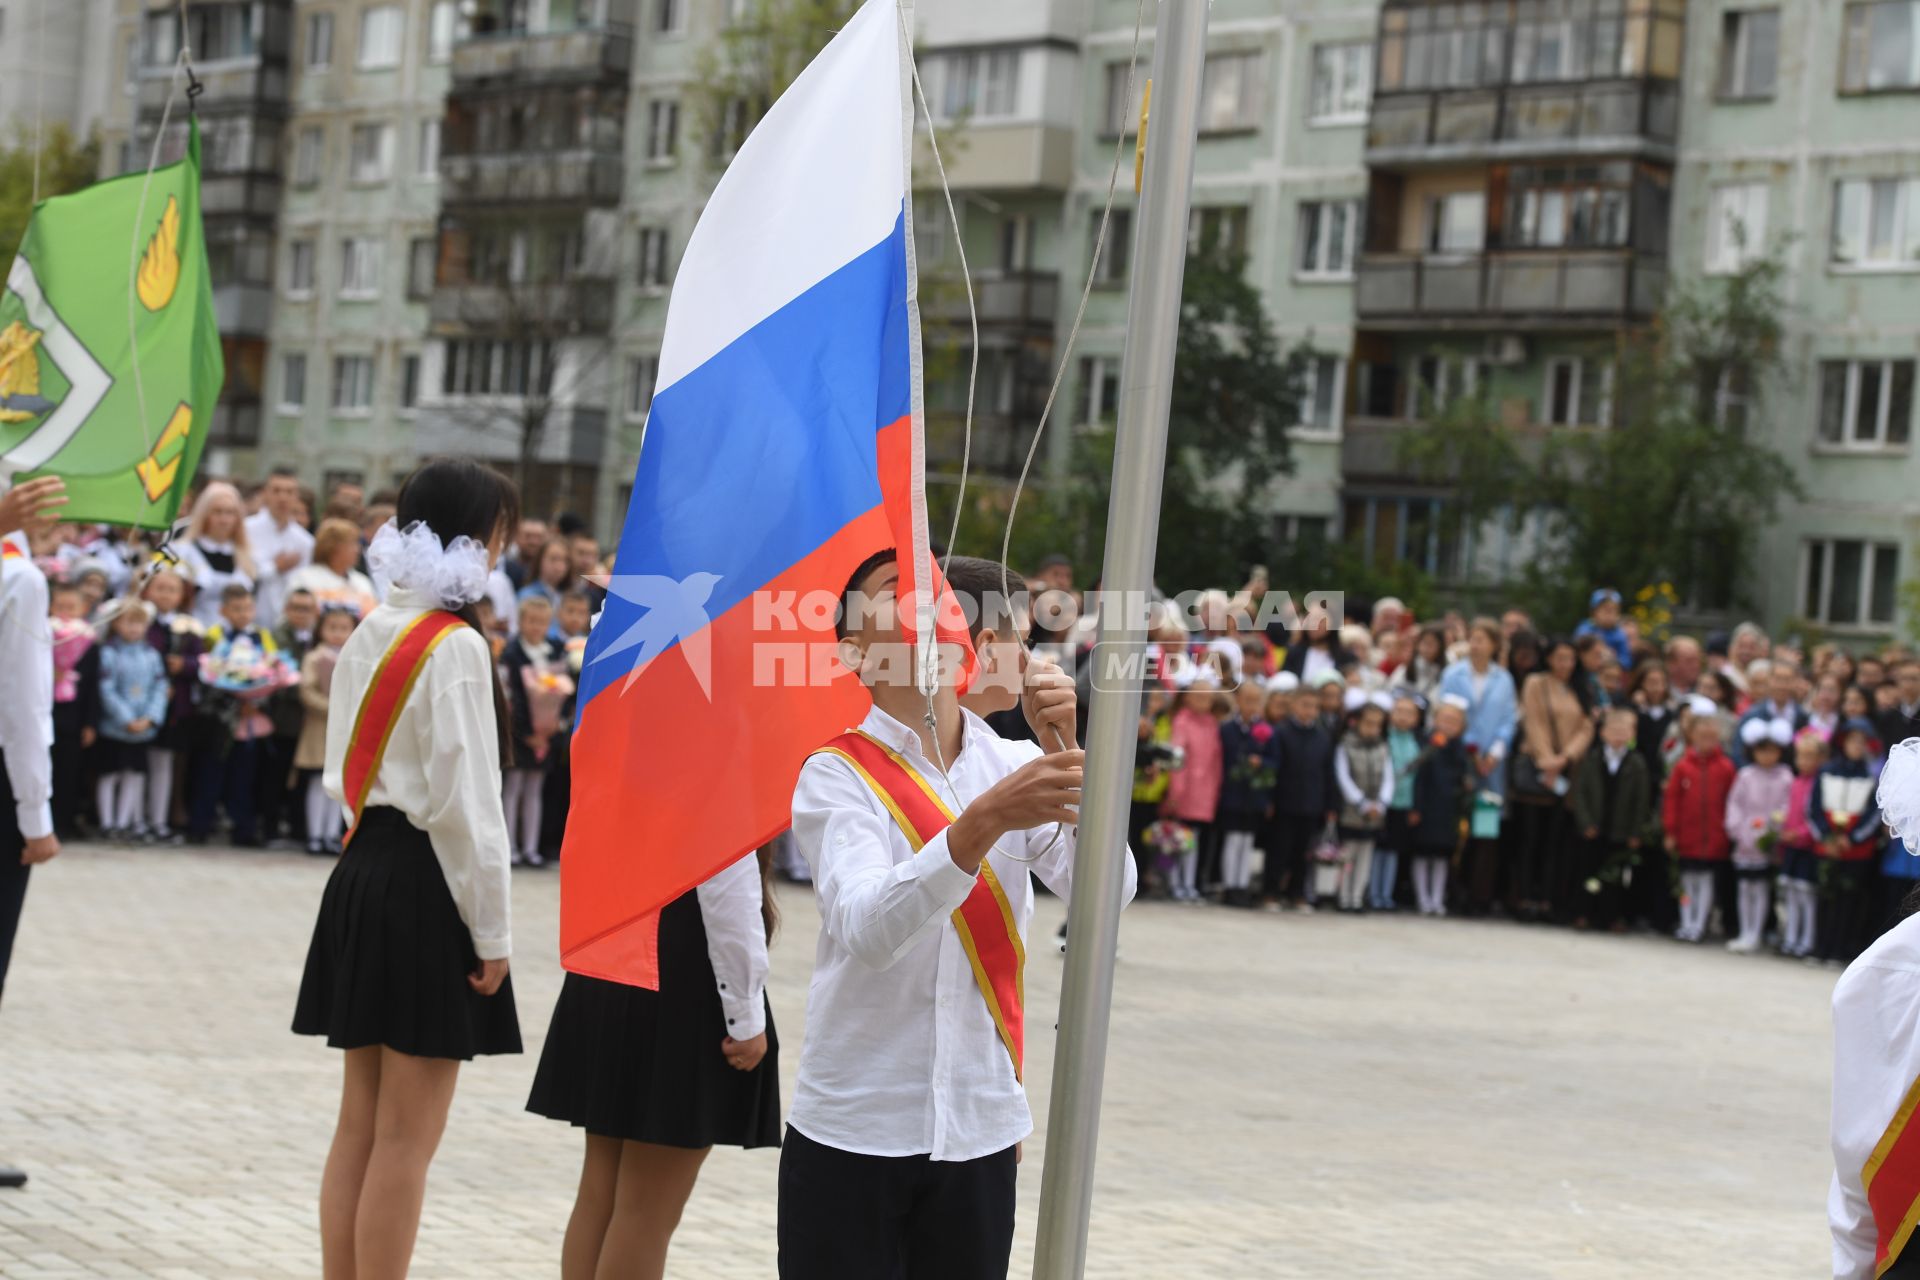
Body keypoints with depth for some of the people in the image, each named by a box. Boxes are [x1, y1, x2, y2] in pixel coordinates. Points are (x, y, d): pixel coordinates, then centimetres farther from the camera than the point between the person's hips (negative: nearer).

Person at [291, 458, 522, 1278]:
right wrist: (492, 931, -12)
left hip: (362, 872, 8)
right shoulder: (456, 647, -15)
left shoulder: (369, 635, 10)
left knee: (360, 1122, 13)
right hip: (427, 882, -8)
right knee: (406, 1138, -3)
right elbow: (465, 800, -17)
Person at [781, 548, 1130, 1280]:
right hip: (853, 1128, -3)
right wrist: (985, 820, -37)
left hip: (981, 1129, 3)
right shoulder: (837, 775, -6)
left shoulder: (1014, 766, 5)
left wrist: (1066, 751, -21)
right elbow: (865, 928, -23)